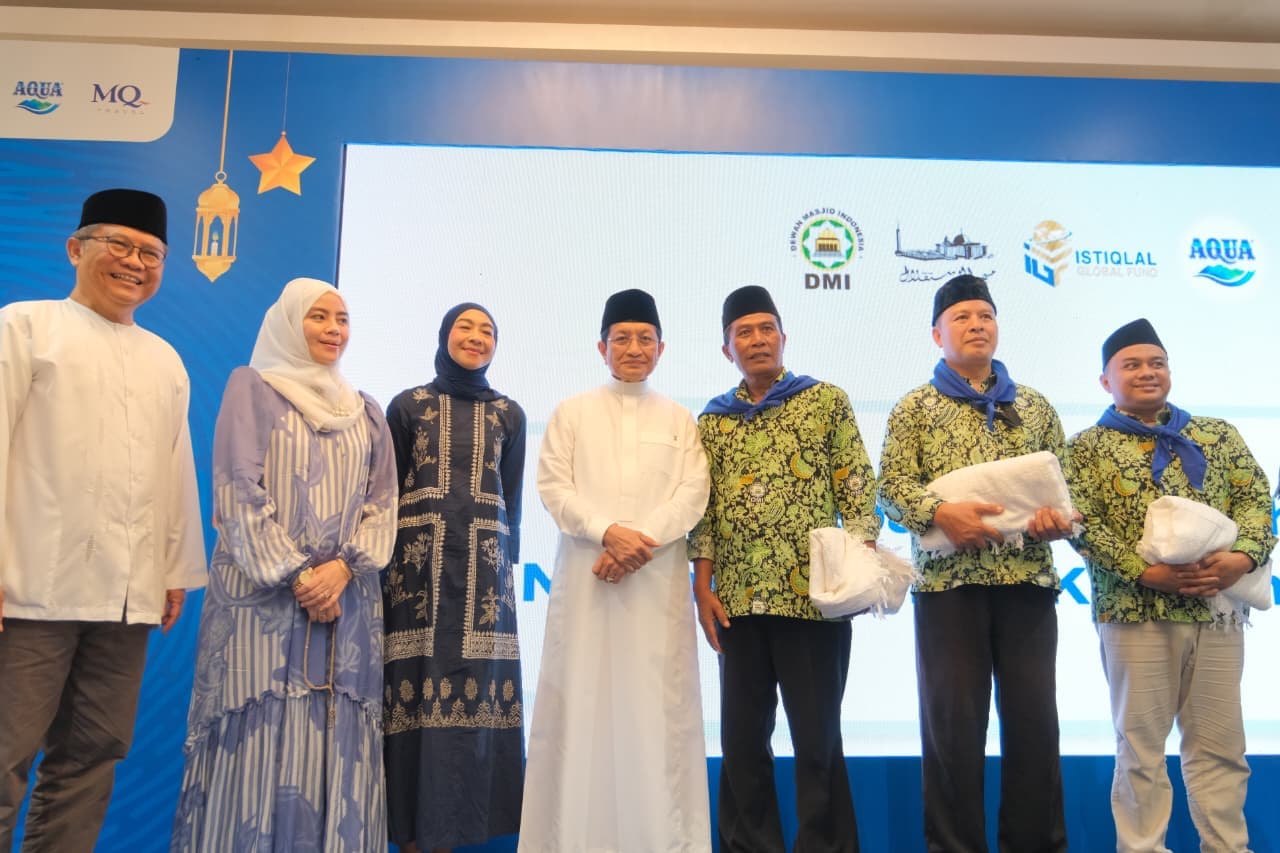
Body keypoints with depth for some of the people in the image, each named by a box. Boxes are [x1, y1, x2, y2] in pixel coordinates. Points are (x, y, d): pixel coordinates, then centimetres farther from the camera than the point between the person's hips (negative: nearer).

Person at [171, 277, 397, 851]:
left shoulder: (367, 412, 16)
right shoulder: (251, 387, 5)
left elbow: (382, 504, 8)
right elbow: (241, 491, -5)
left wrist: (342, 567, -9)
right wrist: (296, 576, -11)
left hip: (346, 598, 4)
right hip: (264, 593, -3)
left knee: (333, 740, 3)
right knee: (258, 737, -4)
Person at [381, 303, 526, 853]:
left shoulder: (509, 414, 12)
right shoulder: (408, 405, 7)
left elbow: (513, 498, 13)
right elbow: (386, 490, 5)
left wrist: (509, 563, 9)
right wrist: (382, 561, -2)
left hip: (484, 565, 2)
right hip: (418, 559, -1)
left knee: (475, 689, 0)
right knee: (414, 686, -4)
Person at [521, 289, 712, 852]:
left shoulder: (681, 420, 13)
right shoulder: (571, 413, 12)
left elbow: (693, 495, 2)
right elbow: (553, 487, 1)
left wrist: (639, 542, -13)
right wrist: (608, 531, -14)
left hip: (658, 579, 1)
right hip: (585, 577, 0)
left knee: (658, 701, -1)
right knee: (581, 698, -1)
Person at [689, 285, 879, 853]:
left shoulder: (827, 401, 4)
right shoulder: (713, 419, 13)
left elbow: (858, 490, 0)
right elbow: (704, 507, 11)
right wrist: (703, 586, 3)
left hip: (813, 594, -3)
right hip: (738, 599, 4)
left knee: (817, 737, 4)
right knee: (741, 738, 10)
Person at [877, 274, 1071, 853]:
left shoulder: (1035, 406, 17)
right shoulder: (915, 407, 7)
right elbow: (892, 488, -1)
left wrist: (1063, 517, -6)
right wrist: (940, 512, -19)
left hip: (1027, 576, 3)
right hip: (947, 578, -3)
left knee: (1034, 716, 6)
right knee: (953, 720, 1)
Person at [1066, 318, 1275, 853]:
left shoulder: (1217, 434, 14)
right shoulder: (1086, 446, 3)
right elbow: (1082, 524, -7)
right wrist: (1146, 571, -17)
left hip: (1218, 609, 3)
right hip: (1134, 610, -3)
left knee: (1219, 743, 11)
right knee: (1140, 743, 5)